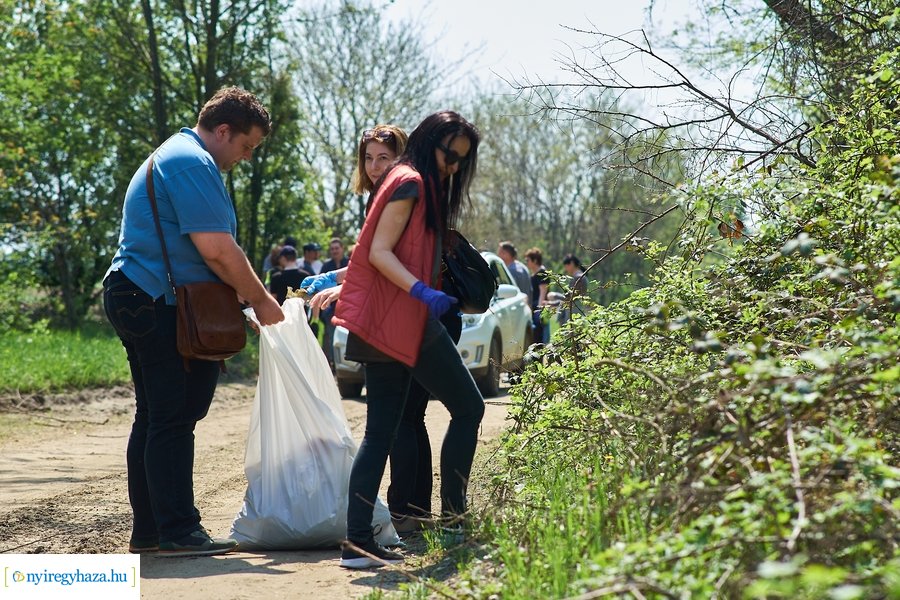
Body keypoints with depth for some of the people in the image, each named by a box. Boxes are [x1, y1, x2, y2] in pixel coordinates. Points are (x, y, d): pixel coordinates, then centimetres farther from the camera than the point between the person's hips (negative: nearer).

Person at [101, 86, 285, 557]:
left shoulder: (172, 157, 23)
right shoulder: (194, 164, -13)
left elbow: (207, 253, 26)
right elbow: (218, 251, -19)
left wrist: (244, 297, 19)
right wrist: (260, 301, -7)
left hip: (134, 300, 11)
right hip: (156, 303, -11)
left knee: (154, 419, 12)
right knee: (174, 420, -8)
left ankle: (148, 531, 17)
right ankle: (179, 532, -5)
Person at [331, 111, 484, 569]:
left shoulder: (412, 183, 22)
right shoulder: (411, 182, -8)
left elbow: (370, 251, 21)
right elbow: (379, 252, -17)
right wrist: (423, 293, -27)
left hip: (385, 326, 10)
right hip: (403, 321, -10)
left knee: (380, 433, 5)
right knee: (468, 407, -1)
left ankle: (357, 542, 2)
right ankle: (452, 521, 0)